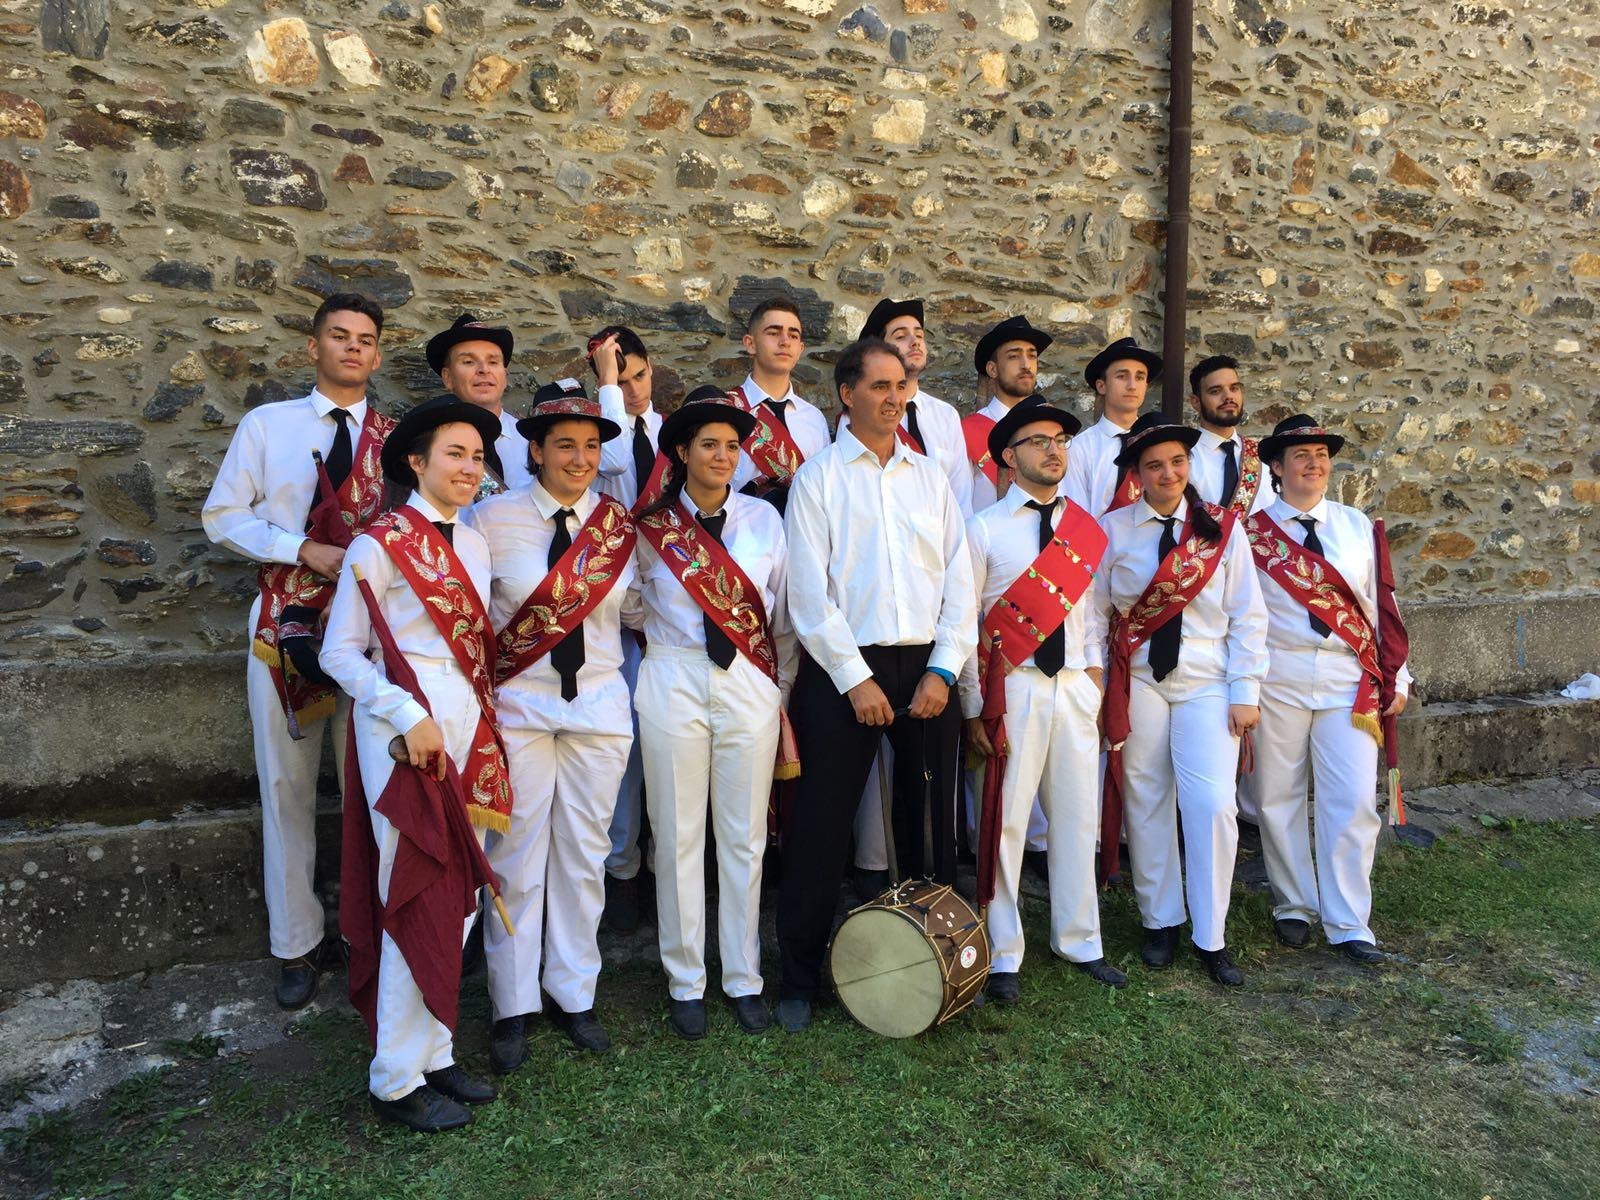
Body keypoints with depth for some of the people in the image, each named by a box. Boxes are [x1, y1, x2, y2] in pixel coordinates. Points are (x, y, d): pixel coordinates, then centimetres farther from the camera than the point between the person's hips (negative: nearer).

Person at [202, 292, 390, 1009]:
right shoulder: (266, 425, 6)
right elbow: (222, 515, 3)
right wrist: (306, 550, -11)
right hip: (286, 625, 0)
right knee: (287, 785, 7)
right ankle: (296, 944, 21)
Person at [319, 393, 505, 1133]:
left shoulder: (473, 545, 12)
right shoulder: (379, 544, -8)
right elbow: (340, 653, -9)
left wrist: (483, 725, 9)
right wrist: (408, 715, -18)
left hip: (469, 730, 7)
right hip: (406, 730, -7)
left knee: (457, 898, 11)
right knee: (419, 900, -2)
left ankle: (433, 1054, 26)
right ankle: (397, 1079, 14)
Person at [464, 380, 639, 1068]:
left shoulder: (620, 524, 2)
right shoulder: (492, 520, -5)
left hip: (600, 705, 3)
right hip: (517, 706, -2)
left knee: (584, 855, 10)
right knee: (516, 858, 4)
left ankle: (574, 997, 26)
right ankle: (512, 1009, 21)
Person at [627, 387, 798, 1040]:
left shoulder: (765, 519, 5)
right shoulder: (652, 524, 0)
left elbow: (783, 616, 8)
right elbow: (632, 608, 15)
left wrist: (784, 695, 9)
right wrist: (667, 631, 3)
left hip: (749, 685, 1)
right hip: (672, 684, -1)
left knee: (744, 836, 7)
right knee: (678, 836, 5)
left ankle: (743, 979, 22)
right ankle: (685, 984, 20)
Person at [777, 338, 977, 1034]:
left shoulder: (929, 476, 12)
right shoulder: (819, 477, 1)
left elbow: (960, 579, 8)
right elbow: (810, 591, -6)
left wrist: (943, 669, -3)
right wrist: (855, 680, -11)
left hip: (927, 668, 4)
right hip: (842, 665, -3)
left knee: (931, 815, 9)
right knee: (821, 824, 0)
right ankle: (800, 977, 14)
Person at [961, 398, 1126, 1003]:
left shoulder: (1086, 530, 10)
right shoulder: (985, 529, -3)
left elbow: (1092, 610, 14)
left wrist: (1094, 672, 3)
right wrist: (974, 711, -6)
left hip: (1074, 688, 4)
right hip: (1013, 689, -4)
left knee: (1078, 818, 11)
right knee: (1006, 822, 0)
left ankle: (1079, 942, 28)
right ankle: (1003, 958, 14)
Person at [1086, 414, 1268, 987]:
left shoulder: (1222, 528, 2)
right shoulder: (1113, 529, 0)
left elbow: (1247, 616, 2)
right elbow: (1095, 611, 2)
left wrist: (1245, 692, -2)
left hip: (1207, 684, 0)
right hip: (1138, 682, 0)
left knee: (1212, 806, -7)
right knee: (1146, 804, 7)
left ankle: (1211, 938, 9)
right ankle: (1159, 923, 24)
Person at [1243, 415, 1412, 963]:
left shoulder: (1356, 526, 10)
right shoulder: (1252, 531, -1)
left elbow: (1378, 603, 12)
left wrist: (1397, 676, 12)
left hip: (1350, 682, 2)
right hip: (1278, 681, -2)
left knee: (1353, 803, -1)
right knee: (1279, 799, 7)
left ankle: (1348, 922, 11)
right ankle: (1293, 907, 24)